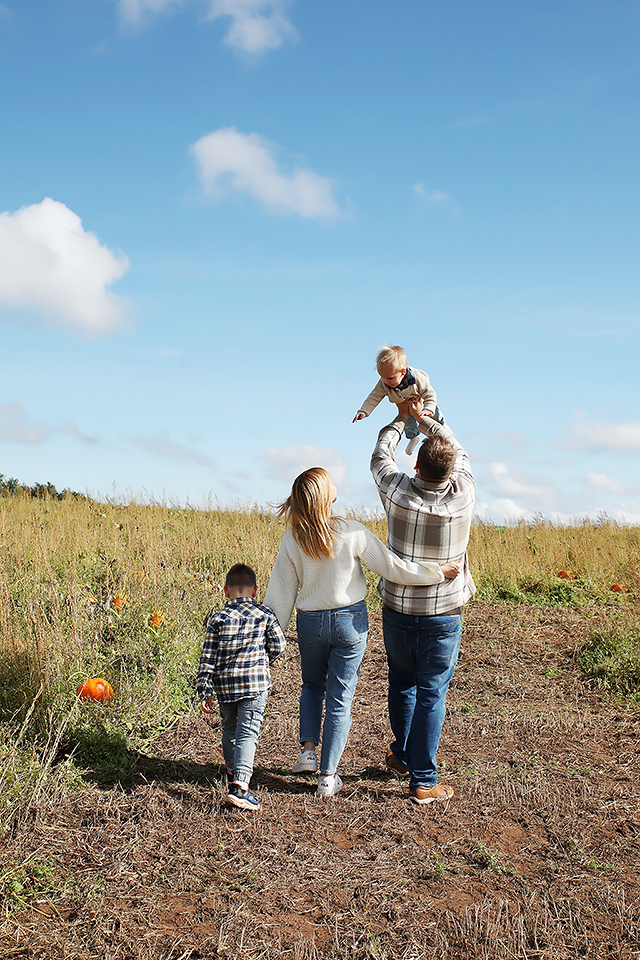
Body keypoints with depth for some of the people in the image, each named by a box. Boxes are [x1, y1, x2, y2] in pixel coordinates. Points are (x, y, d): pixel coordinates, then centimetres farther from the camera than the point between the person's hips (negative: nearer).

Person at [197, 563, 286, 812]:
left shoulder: (217, 619, -1)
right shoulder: (265, 615, -2)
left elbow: (208, 659, -2)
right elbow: (278, 646, 3)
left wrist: (204, 691, 3)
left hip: (225, 686, 2)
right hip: (255, 683, -2)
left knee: (229, 729, 22)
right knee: (247, 733, -5)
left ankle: (233, 772, 40)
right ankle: (240, 786, -19)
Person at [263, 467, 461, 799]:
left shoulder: (292, 539, -10)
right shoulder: (351, 533, -18)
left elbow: (281, 592, -3)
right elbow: (392, 567, -15)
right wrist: (437, 571, -5)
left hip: (310, 622, 2)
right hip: (349, 621, -2)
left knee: (312, 686, 27)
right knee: (339, 697, 8)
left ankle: (307, 749, 13)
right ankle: (328, 776, 13)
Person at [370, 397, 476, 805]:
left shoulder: (398, 490, -14)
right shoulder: (463, 495, -14)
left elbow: (381, 456, 9)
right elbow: (459, 453, 7)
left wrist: (402, 419, 24)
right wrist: (424, 418, 18)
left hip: (398, 609, 2)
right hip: (443, 615, -2)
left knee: (402, 684, 21)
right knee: (431, 694, 3)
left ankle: (403, 754, 38)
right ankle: (423, 781, 6)